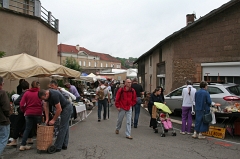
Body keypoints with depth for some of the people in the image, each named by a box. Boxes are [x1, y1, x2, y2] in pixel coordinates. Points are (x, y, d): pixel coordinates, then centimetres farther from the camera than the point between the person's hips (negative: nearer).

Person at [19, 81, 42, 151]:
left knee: (27, 129, 11)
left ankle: (23, 145, 9)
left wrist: (24, 111, 12)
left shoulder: (27, 93, 1)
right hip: (38, 113, -2)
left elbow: (21, 104, -3)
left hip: (28, 113, 2)